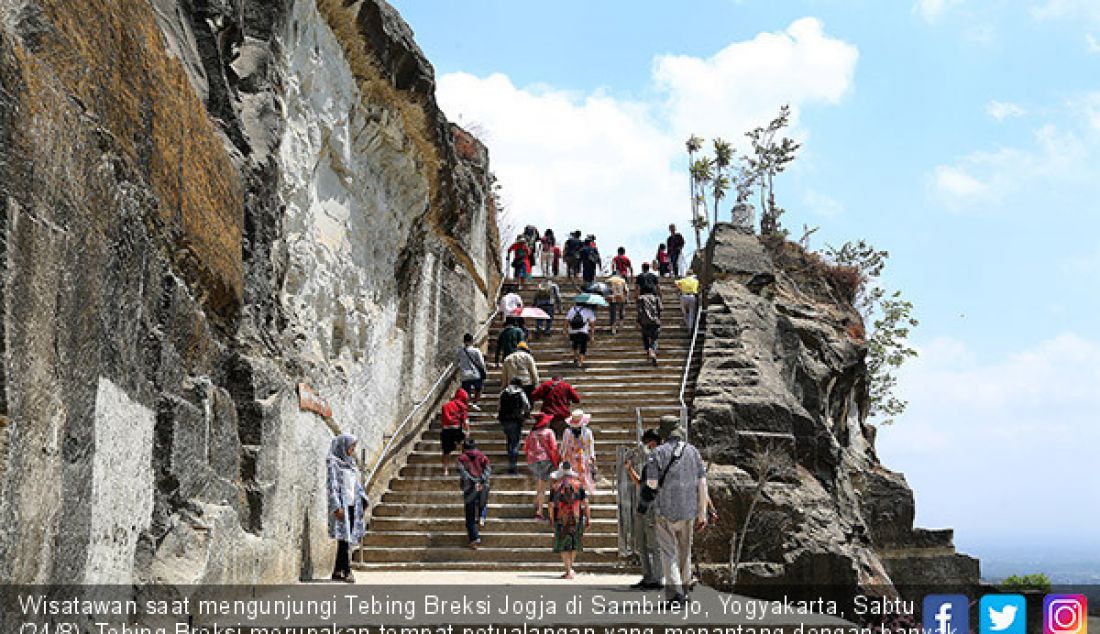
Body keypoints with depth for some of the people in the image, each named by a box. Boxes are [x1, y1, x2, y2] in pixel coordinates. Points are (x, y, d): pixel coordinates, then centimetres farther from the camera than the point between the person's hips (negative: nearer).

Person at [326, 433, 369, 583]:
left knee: (346, 539, 6)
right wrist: (337, 507, -19)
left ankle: (337, 572, 11)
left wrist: (364, 500, 9)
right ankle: (347, 571, -10)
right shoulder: (333, 463, -5)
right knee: (344, 538, -10)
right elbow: (332, 486, -12)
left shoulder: (351, 463, 17)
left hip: (353, 505, 7)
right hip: (341, 506, -7)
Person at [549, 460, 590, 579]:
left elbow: (551, 505, 2)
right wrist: (588, 518, 2)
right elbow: (585, 503, -4)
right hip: (577, 519, 1)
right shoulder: (578, 485, 1)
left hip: (561, 520, -1)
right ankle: (570, 568, 24)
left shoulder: (556, 486, 1)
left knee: (564, 547, 4)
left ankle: (569, 571, -5)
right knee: (574, 545, 18)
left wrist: (552, 520, 13)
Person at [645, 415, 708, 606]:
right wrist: (702, 512, 6)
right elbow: (702, 483, 2)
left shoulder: (659, 453, -7)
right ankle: (683, 591, 27)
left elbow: (652, 483, -12)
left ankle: (675, 593, -13)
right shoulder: (693, 451, 4)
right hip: (689, 510, 4)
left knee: (668, 552, 1)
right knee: (684, 550, 18)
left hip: (667, 509, -4)